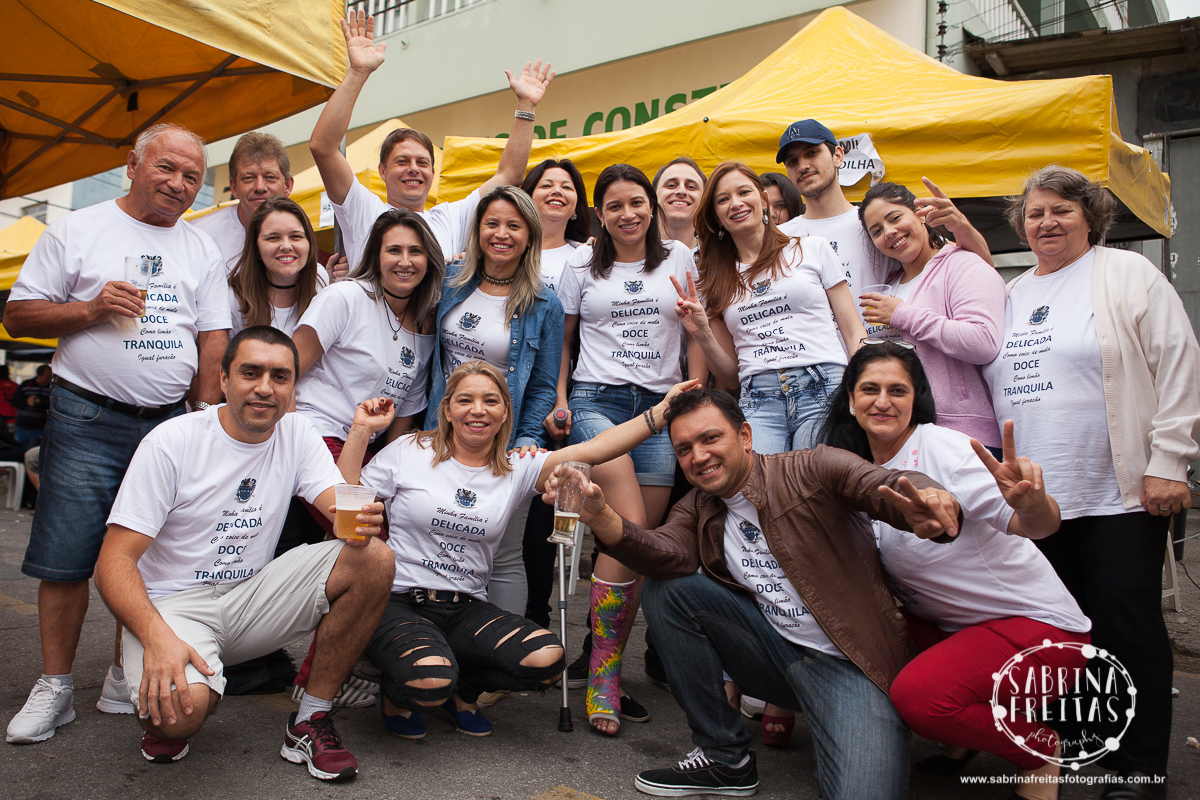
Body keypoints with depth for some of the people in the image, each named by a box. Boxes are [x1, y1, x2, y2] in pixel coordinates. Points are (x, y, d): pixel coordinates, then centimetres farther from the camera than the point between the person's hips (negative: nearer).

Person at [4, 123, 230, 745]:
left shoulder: (202, 250, 12)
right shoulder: (76, 231, 3)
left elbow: (213, 338, 11)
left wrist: (206, 413, 1)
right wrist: (91, 307, -14)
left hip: (170, 423, 3)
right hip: (87, 420, -2)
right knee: (66, 558, -1)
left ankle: (125, 677, 21)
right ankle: (55, 686, 13)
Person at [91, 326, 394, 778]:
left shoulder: (296, 434, 0)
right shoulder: (172, 443, -12)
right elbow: (114, 562, -15)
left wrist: (359, 522, -39)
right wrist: (157, 637, -34)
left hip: (253, 597, 4)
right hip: (172, 605, -4)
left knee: (374, 558, -19)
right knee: (179, 713, -34)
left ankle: (311, 720, -7)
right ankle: (158, 709, 8)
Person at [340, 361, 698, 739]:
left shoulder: (517, 469, 5)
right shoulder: (409, 451, 1)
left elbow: (592, 450, -6)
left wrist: (662, 410, -13)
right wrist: (361, 431, -7)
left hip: (466, 609, 3)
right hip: (399, 603, -3)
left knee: (546, 658, -22)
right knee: (430, 680, -33)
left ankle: (460, 687, 9)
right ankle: (398, 694, 8)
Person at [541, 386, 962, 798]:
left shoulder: (812, 469, -6)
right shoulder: (696, 509, 8)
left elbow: (891, 486, -22)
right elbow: (670, 555, -12)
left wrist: (931, 501, -48)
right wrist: (599, 516, -31)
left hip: (851, 661, -5)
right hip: (778, 653, 5)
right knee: (667, 591, -10)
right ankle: (725, 757, -1)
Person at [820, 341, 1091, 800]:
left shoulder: (939, 447, -19)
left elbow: (1036, 526, -31)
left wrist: (1032, 504, -52)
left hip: (1040, 624, -7)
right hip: (958, 627, 7)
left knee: (918, 694, -28)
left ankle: (1041, 751, 2)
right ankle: (962, 740, 11)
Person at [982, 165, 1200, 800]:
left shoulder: (1129, 275, 1)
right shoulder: (1010, 296, 15)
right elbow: (994, 384, 20)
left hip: (1121, 493, -5)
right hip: (1033, 497, 5)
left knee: (1127, 629, 0)